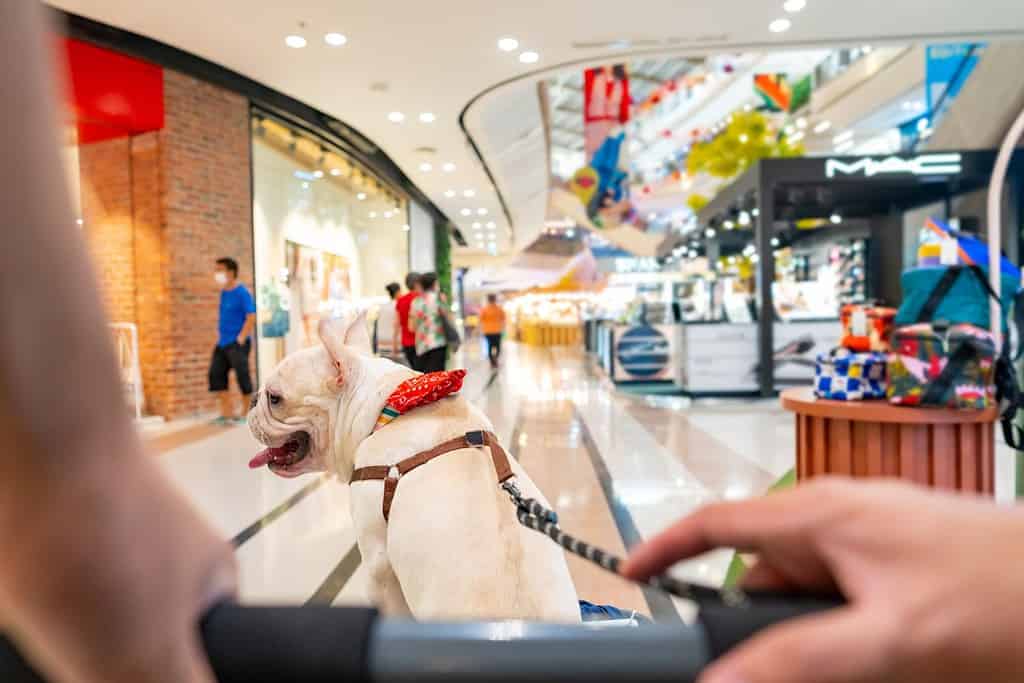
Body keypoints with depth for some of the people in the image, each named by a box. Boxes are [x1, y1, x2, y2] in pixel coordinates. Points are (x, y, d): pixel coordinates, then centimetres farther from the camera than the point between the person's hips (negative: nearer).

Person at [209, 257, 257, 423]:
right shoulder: (224, 293, 12)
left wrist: (241, 338, -18)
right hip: (222, 343, 8)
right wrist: (219, 334, 15)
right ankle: (228, 411, 12)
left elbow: (251, 317, -17)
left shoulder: (242, 293, -12)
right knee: (216, 374, 4)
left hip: (237, 343, -8)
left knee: (242, 376, 0)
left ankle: (246, 413, 12)